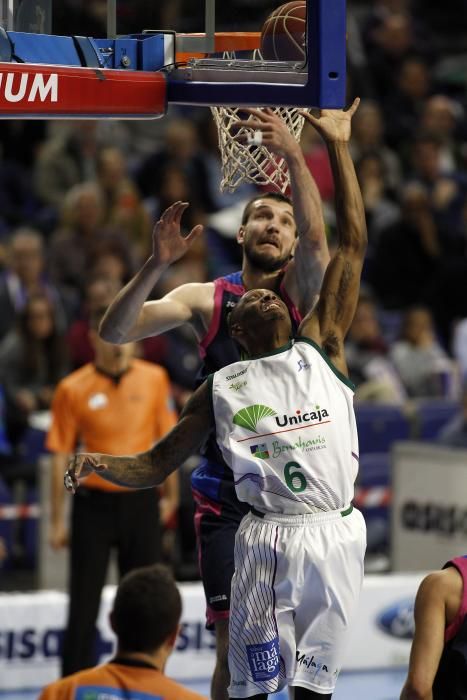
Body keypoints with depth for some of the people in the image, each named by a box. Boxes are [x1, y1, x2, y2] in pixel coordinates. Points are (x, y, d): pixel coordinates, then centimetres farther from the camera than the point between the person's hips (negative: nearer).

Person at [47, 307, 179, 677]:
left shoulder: (154, 379, -1)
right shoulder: (73, 389, -8)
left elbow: (167, 439, 9)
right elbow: (61, 455, -4)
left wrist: (171, 494, 10)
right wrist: (58, 520, -3)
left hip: (141, 500, 2)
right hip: (94, 503, -2)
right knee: (84, 602, 1)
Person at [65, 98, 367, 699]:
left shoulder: (321, 348, 14)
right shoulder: (222, 388, 15)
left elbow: (351, 248, 12)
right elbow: (154, 465, 18)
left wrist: (337, 146, 10)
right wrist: (102, 464, -4)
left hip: (333, 536, 0)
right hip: (265, 540, 0)